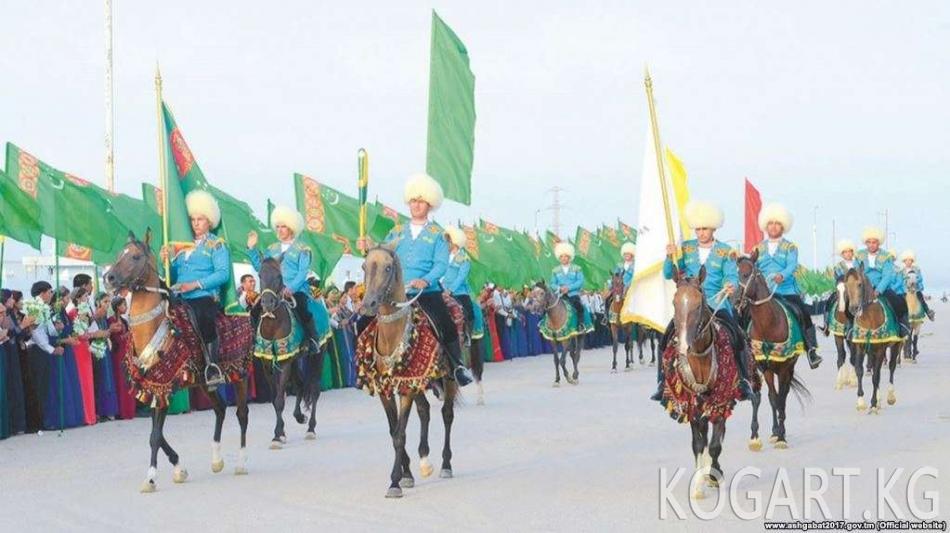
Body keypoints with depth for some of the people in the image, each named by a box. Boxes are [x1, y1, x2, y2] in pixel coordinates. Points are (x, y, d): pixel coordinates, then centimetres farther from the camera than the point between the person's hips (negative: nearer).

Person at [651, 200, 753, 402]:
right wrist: (670, 257, -11)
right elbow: (669, 274, 8)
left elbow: (731, 276, -4)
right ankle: (663, 383, -6)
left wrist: (731, 286, -28)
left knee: (737, 337, -18)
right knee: (667, 337, -14)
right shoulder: (686, 248, 10)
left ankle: (743, 381, -8)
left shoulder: (725, 251, 5)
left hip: (717, 302, -1)